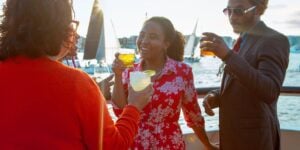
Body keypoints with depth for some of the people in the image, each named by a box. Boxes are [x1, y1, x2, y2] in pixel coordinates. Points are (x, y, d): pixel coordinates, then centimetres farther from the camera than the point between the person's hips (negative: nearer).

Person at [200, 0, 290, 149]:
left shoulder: (275, 40, -15)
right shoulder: (243, 40, 10)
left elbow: (269, 92, -29)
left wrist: (228, 55, -35)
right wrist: (215, 95, -2)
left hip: (254, 137, -8)